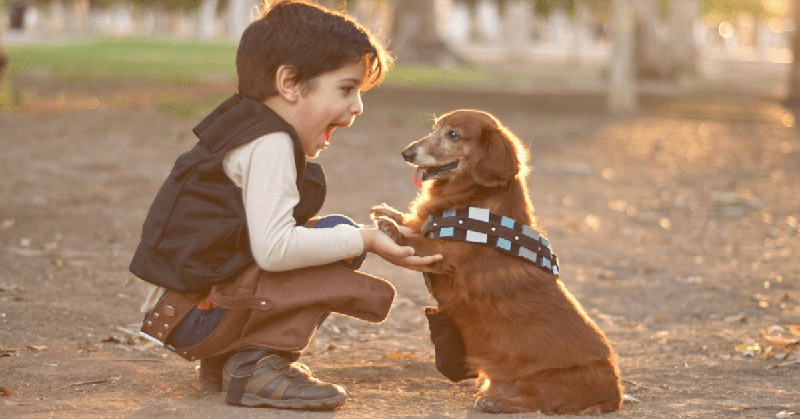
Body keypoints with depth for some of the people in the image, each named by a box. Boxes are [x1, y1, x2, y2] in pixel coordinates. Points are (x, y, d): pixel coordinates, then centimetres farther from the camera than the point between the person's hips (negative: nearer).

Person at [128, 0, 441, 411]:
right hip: (195, 314, -10)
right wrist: (363, 241, -19)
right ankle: (253, 365, -13)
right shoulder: (269, 144, -18)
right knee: (340, 235, -18)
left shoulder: (246, 126, 15)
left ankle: (226, 359, 13)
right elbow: (273, 249, -29)